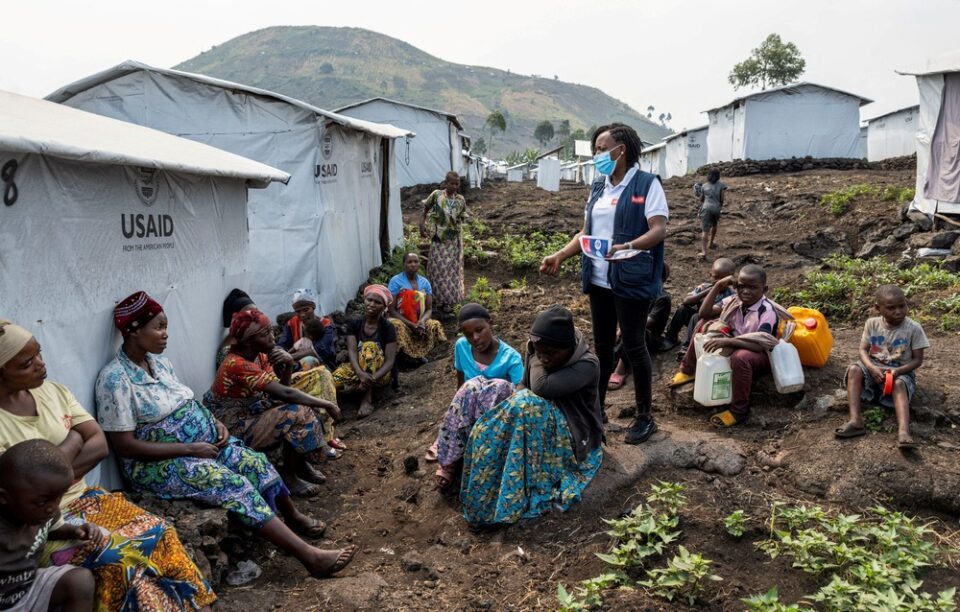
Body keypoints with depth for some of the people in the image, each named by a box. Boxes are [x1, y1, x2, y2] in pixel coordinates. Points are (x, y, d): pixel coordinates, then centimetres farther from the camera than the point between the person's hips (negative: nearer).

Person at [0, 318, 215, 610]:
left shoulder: (53, 391, 2)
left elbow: (100, 444, 0)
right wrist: (72, 441, -12)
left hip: (82, 499, 6)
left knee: (157, 532, -13)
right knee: (118, 559, -26)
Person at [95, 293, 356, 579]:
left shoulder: (160, 363, 7)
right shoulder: (115, 378, -18)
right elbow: (126, 446, -20)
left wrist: (216, 424, -2)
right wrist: (189, 449, -21)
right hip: (159, 463, -8)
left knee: (257, 462, -7)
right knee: (234, 484, -25)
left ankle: (294, 516, 20)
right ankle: (309, 556, -28)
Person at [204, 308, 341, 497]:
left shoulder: (260, 354, 0)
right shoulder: (238, 364, -27)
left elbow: (281, 390, 2)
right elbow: (285, 393, -31)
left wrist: (287, 366, -18)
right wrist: (328, 404, -24)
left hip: (253, 414, 9)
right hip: (235, 429, -9)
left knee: (308, 403, -3)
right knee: (299, 413, -24)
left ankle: (300, 461, 8)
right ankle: (288, 475, -8)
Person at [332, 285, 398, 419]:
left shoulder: (388, 327, -12)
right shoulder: (354, 323, -4)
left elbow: (390, 361, -18)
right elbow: (352, 351, -16)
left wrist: (373, 377, -37)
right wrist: (361, 374, -37)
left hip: (381, 373, -2)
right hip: (358, 368, 2)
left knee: (369, 347, -34)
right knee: (334, 380, -29)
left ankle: (367, 398, -30)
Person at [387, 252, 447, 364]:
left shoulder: (425, 282, 2)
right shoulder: (395, 281, -11)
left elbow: (429, 309, 0)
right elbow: (391, 309, -14)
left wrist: (422, 321, -24)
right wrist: (411, 325, -23)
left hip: (419, 321, 4)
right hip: (400, 320, -4)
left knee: (435, 325, -25)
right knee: (396, 326, -38)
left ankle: (420, 352, 2)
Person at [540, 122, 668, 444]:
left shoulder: (647, 184, -8)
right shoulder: (598, 187, 13)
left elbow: (659, 230, -18)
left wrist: (628, 247, -35)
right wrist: (560, 255, 5)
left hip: (632, 280, -7)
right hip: (599, 280, 7)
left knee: (634, 345, 0)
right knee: (602, 345, 14)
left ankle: (645, 416, 13)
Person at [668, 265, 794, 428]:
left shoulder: (768, 311, -25)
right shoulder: (735, 301, -6)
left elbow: (760, 344, -38)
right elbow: (704, 313, -9)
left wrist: (726, 341, -46)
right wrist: (717, 287, -17)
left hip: (760, 355, -7)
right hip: (735, 346, 7)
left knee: (740, 357, -43)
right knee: (704, 324, 1)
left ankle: (739, 411, -29)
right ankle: (689, 370, 12)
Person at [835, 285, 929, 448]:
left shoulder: (913, 328, -10)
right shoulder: (872, 324, -2)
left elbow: (917, 360, -8)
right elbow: (863, 350, -2)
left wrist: (898, 371, -26)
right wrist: (872, 368, -24)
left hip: (901, 372, -2)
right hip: (875, 369, 2)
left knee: (899, 384, -36)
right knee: (854, 370, -28)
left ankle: (903, 431, -53)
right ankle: (856, 421, -38)